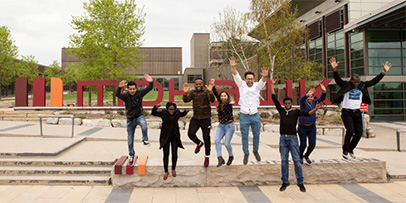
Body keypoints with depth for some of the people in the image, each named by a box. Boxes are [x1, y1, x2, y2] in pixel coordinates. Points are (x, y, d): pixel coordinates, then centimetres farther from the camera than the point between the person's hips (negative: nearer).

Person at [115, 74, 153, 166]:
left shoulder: (139, 93, -6)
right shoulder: (125, 95, -10)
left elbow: (149, 89, -15)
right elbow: (117, 94, -29)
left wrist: (151, 82, -36)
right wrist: (119, 87, -49)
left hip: (139, 116, -1)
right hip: (130, 119, 1)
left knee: (143, 124, -39)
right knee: (130, 139, 9)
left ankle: (145, 140, -16)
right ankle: (131, 155, 29)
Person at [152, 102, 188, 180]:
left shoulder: (177, 113, -5)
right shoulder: (163, 113, -12)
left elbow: (182, 114, 17)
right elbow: (154, 113, -2)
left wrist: (186, 111, -2)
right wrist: (156, 107, -19)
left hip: (175, 136, 2)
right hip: (165, 136, -2)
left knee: (174, 153, -3)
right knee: (166, 154, -3)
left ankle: (173, 169, 19)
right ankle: (166, 172, 12)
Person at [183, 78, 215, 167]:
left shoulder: (206, 91, -9)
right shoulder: (192, 92, 4)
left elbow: (212, 100, -26)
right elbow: (186, 100, -9)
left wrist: (210, 92, -46)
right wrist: (185, 93, -29)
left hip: (206, 119, -4)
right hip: (195, 118, 4)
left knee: (206, 138, 2)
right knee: (191, 133, -8)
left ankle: (207, 157, 20)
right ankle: (199, 144, 26)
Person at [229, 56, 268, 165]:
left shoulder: (257, 86, 4)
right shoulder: (241, 85, 2)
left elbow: (262, 81, -17)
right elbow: (236, 76, -13)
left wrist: (265, 76, -42)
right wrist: (233, 67, -33)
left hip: (255, 116, 1)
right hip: (244, 116, -1)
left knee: (256, 135, 13)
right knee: (244, 136, 6)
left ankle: (255, 150, 36)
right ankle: (246, 153, 24)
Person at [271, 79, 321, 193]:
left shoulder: (296, 112, 6)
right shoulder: (281, 111, 12)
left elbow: (307, 114, -8)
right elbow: (274, 99, 13)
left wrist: (315, 109, -25)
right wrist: (272, 85, 15)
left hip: (293, 138, -2)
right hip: (283, 138, 2)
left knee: (296, 160, 0)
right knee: (284, 160, 6)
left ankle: (300, 182, 7)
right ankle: (285, 182, 15)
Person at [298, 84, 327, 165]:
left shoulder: (314, 102, 2)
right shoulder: (303, 102, -10)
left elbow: (322, 98, -13)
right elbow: (301, 100, -34)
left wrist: (324, 91, -33)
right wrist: (307, 94, -54)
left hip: (312, 127, 4)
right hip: (302, 127, -4)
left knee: (312, 144, 0)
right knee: (303, 144, 1)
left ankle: (306, 156, 29)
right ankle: (300, 157, 31)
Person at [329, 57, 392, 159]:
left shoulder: (362, 86, 7)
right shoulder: (346, 85, -7)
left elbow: (373, 81, 9)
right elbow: (338, 80, -22)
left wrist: (384, 72, 2)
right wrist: (335, 69, -39)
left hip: (357, 113, 6)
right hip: (347, 113, -5)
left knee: (359, 133, 3)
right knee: (350, 131, -17)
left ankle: (351, 149, 25)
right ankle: (345, 151, 2)